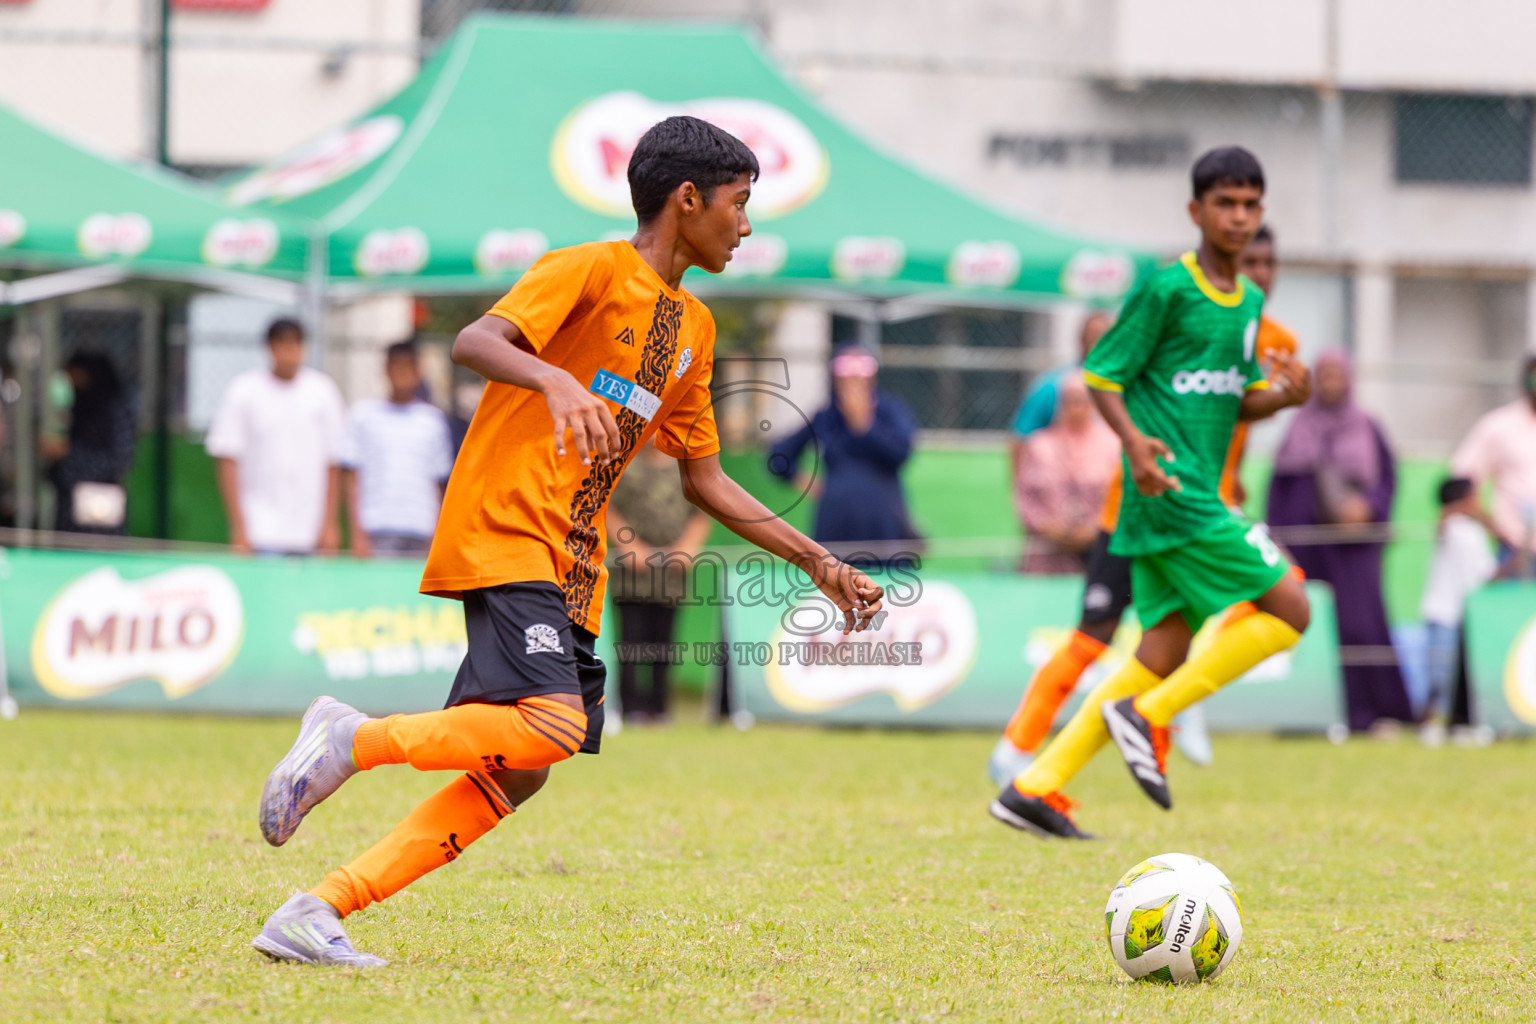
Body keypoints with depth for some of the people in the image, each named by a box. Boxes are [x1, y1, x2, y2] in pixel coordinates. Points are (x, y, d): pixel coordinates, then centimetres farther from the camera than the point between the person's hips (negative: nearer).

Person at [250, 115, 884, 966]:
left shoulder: (692, 328, 21)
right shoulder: (592, 271, -4)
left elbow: (705, 480, 26)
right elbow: (475, 341, -18)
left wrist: (817, 562, 23)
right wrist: (556, 381, -37)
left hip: (573, 568, 9)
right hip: (500, 532, -9)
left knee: (516, 776, 0)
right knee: (552, 725, -27)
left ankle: (316, 914, 1)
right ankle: (350, 739, -11)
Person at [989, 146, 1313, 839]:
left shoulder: (1249, 302, 17)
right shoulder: (1166, 289, -8)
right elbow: (1101, 375, -7)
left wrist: (1286, 394, 2)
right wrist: (1133, 439, -24)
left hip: (1197, 493, 9)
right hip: (1171, 491, -9)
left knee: (1165, 653, 6)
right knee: (1289, 608, -11)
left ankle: (1035, 788, 6)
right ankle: (1148, 715, -7)